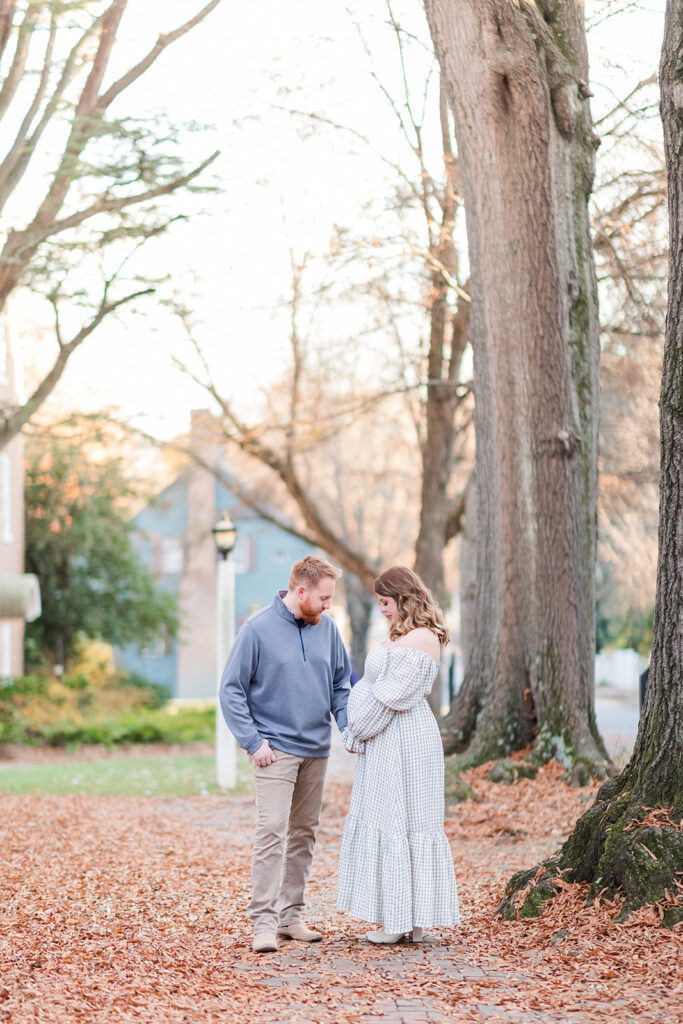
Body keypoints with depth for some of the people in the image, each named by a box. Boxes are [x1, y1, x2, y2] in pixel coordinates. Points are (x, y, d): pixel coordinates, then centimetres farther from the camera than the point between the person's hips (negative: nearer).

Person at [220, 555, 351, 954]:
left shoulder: (327, 628, 5)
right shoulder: (258, 629, -9)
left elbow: (341, 684, 16)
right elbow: (232, 690, -6)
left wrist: (349, 726, 1)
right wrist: (253, 741, -13)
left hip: (317, 751, 6)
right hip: (276, 749, -6)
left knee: (304, 834, 11)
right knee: (271, 832, -13)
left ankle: (291, 914, 20)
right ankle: (264, 921, -11)